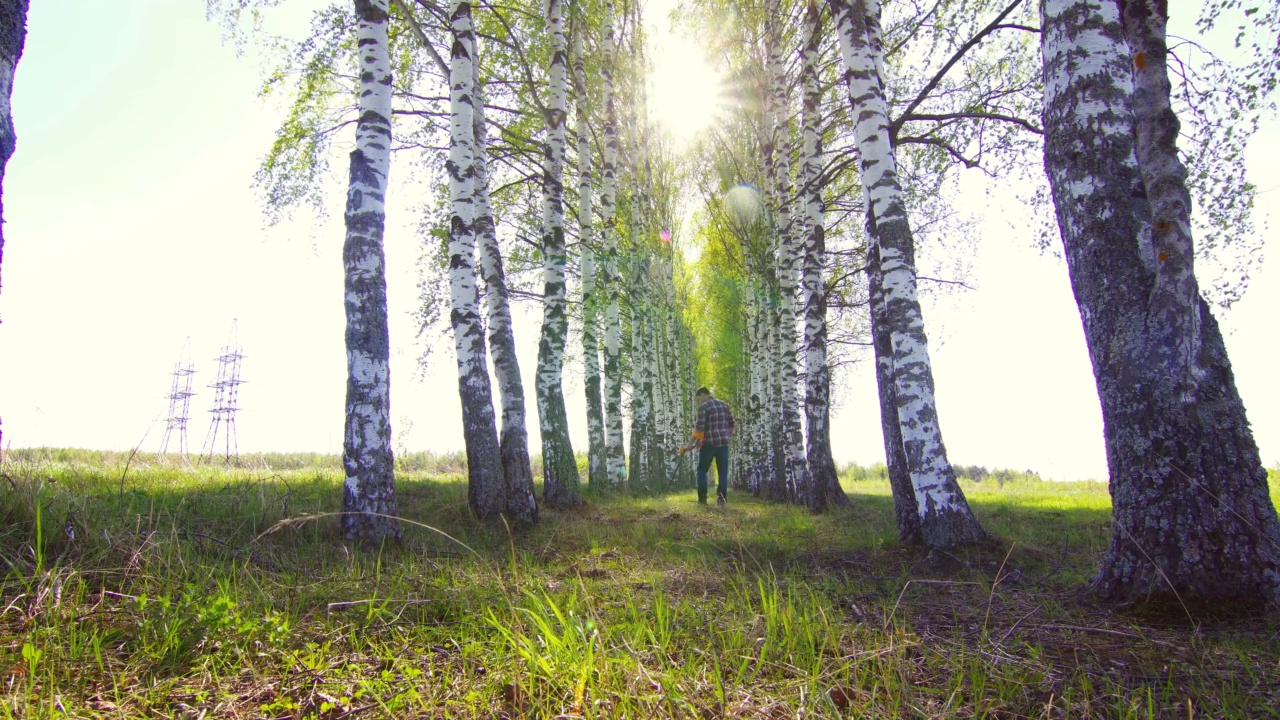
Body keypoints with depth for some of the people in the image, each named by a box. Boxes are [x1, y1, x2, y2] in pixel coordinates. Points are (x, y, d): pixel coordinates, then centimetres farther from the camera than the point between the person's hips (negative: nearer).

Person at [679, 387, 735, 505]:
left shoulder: (703, 407, -8)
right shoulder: (724, 404, 12)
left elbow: (699, 428, -15)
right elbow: (731, 424, 13)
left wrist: (690, 444, -13)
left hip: (709, 443, -5)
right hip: (723, 443, 5)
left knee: (702, 471, 7)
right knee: (723, 471, 7)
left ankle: (702, 498, 5)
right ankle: (722, 497, 1)